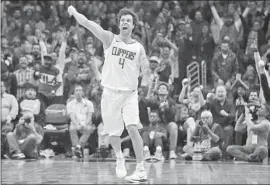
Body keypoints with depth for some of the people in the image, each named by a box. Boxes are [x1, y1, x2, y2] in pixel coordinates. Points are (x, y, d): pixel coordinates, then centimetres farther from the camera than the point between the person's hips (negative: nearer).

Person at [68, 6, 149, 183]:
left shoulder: (138, 47, 3)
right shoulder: (109, 38, -1)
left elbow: (145, 72, 5)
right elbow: (87, 23, -11)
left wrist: (146, 68, -16)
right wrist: (74, 12, -22)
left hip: (129, 94, -1)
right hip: (110, 93, 1)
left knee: (133, 128, -18)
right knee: (113, 133, 7)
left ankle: (141, 170, -14)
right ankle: (119, 158, 37)